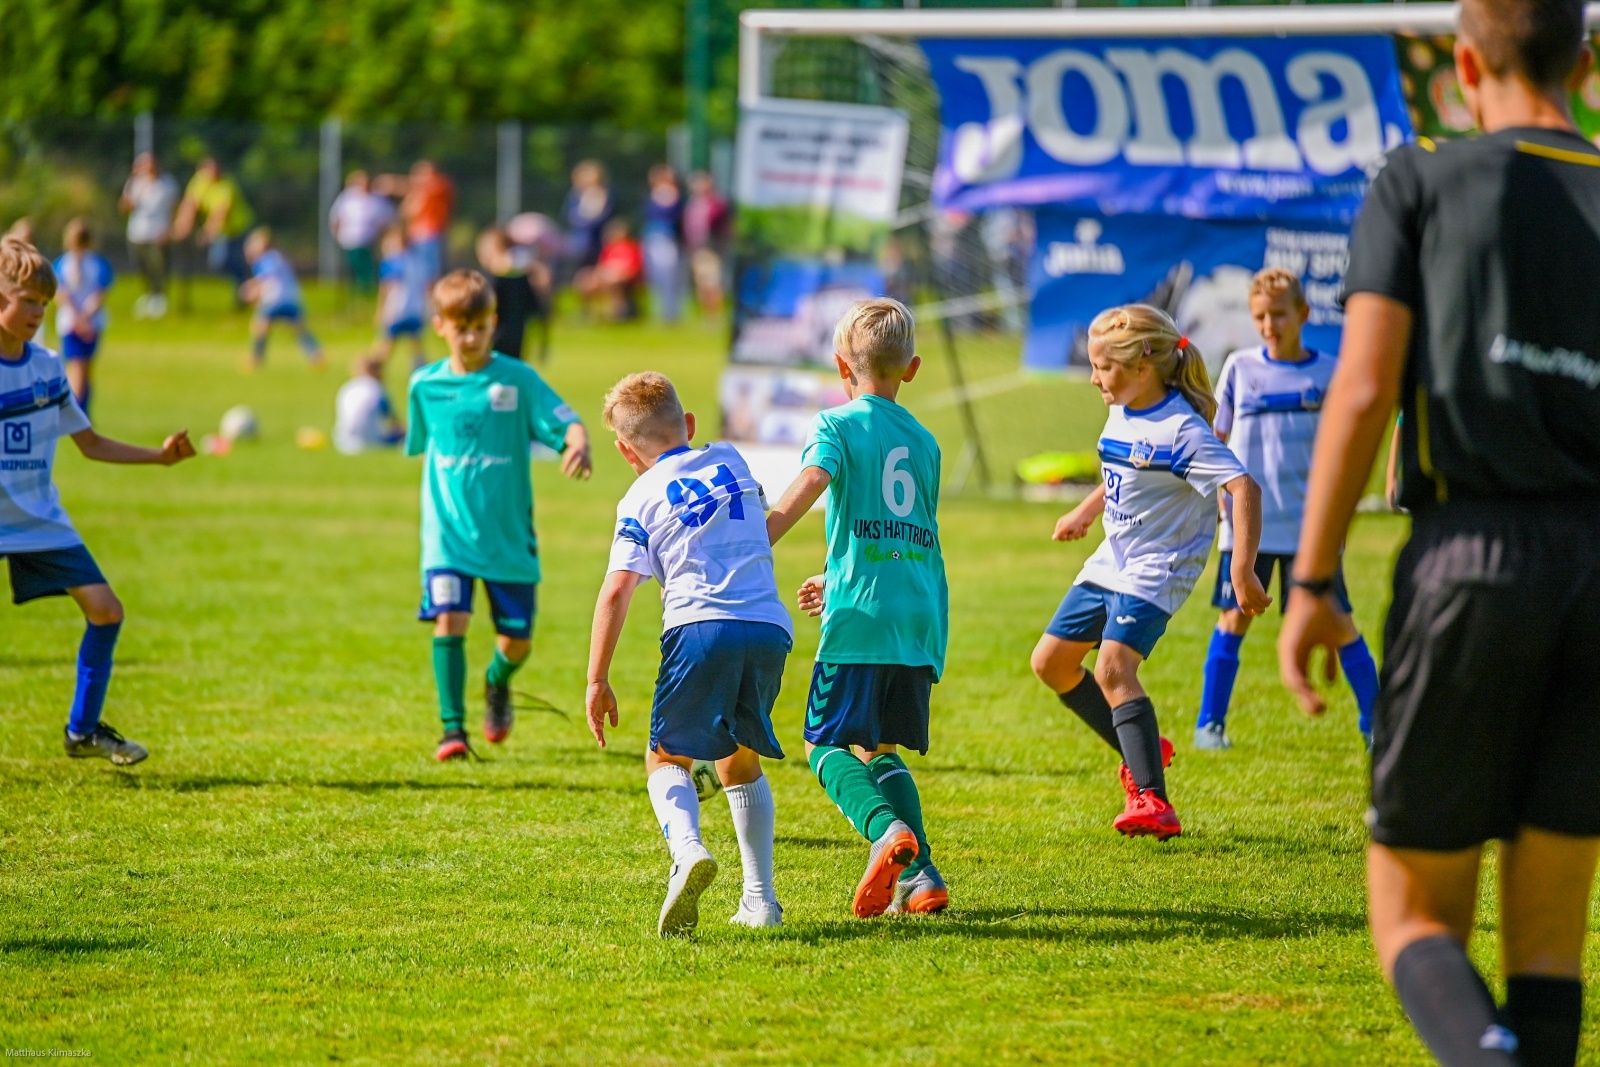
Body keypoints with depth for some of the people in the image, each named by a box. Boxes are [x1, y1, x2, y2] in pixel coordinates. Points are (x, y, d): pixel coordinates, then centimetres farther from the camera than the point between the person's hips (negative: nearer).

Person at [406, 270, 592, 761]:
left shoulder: (518, 380, -5)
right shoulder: (425, 385, 2)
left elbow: (566, 421, -15)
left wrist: (579, 444, -37)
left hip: (509, 536, 0)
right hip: (449, 532, 0)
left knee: (516, 638, 7)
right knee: (450, 618, -19)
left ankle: (497, 683, 43)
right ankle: (452, 728, -13)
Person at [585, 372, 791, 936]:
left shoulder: (642, 499, 6)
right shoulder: (730, 460, 19)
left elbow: (616, 592, -2)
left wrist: (597, 680, 0)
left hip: (700, 627, -4)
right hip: (770, 627, 4)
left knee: (668, 758, 4)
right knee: (740, 760, 22)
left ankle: (688, 851, -27)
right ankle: (760, 897, 15)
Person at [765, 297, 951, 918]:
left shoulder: (838, 425, 1)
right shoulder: (924, 442, 19)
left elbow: (806, 489, -17)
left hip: (861, 613, -6)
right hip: (922, 612, 6)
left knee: (827, 744, -2)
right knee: (881, 749, 15)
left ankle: (887, 829, -28)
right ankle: (919, 874, 1)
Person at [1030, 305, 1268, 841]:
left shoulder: (1181, 429, -22)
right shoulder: (1122, 414, 5)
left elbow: (1244, 488, -30)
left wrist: (1242, 572, -37)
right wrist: (1085, 512, 26)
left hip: (1157, 569, -9)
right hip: (1111, 561, 9)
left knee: (1114, 666, -26)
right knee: (1050, 661, 10)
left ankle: (1153, 802, -29)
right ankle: (1141, 752, 24)